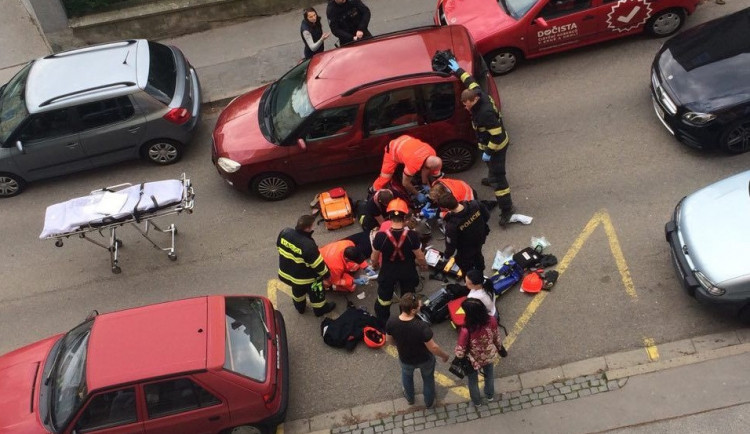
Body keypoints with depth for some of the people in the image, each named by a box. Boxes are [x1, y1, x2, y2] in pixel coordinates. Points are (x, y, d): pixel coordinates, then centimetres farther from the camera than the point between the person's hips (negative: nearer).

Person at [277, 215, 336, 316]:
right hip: (305, 278, -6)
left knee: (297, 290, 36)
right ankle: (320, 309, 51)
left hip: (285, 272, 6)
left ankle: (300, 307, 62)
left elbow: (279, 246, 1)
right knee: (316, 293, 25)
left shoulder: (285, 232, -21)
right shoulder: (309, 245, -39)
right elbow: (318, 264, -26)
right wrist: (326, 275, -6)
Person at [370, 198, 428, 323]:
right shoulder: (412, 236, -29)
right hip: (408, 272, 1)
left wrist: (374, 265, 11)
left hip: (388, 272, 0)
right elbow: (420, 257, -15)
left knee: (384, 299, 26)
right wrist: (424, 265, 9)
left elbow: (374, 258, -13)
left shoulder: (381, 236, -29)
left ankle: (382, 323, 47)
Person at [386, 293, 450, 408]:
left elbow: (389, 340, -7)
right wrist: (444, 355, -7)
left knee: (407, 375, 36)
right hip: (425, 359, -2)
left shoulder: (391, 323, -27)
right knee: (428, 378, 31)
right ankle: (429, 402, 56)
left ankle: (410, 398, 62)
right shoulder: (422, 326, -39)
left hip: (405, 359, 2)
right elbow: (433, 347, -27)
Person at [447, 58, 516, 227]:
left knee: (498, 176, -7)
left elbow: (497, 135, -34)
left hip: (496, 146, -10)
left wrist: (488, 152, -26)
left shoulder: (486, 113, -38)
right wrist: (458, 70, 17)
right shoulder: (479, 94, -12)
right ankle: (491, 179, 67)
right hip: (489, 143, 10)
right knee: (491, 166, 36)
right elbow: (470, 80, 9)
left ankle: (507, 208, -3)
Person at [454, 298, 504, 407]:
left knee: (473, 381, 30)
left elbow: (460, 352, -27)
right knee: (489, 375, 35)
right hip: (489, 356, 3)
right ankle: (490, 395, 63)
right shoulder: (491, 320, -29)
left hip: (473, 360, -3)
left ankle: (477, 401, 56)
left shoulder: (466, 330, -41)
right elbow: (497, 338, -9)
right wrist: (499, 348, 13)